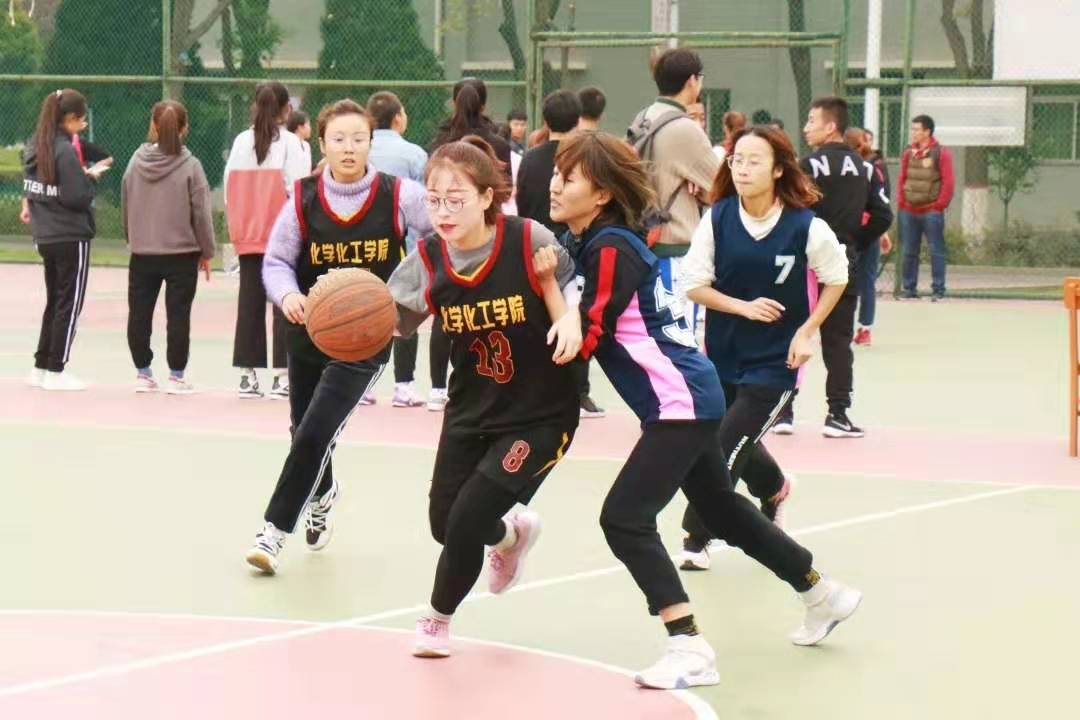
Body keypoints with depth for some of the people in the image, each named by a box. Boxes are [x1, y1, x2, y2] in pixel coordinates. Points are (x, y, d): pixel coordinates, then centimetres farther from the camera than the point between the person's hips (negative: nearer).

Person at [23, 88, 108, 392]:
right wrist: (92, 177, -5)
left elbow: (29, 184, 13)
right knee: (69, 304, 1)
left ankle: (41, 367, 21)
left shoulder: (35, 146, 6)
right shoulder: (66, 151, -19)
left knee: (54, 302, 18)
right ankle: (56, 371, 3)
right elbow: (76, 198, -19)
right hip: (71, 238, -8)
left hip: (45, 236, 8)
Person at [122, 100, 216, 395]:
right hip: (182, 253, -3)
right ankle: (176, 376, 6)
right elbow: (201, 212, -8)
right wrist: (206, 251, 2)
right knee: (178, 315, 4)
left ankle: (143, 373, 17)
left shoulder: (136, 162, -1)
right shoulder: (190, 166, -11)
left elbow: (125, 205, 6)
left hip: (142, 254, 3)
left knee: (140, 313, 11)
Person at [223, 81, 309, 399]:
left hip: (247, 237, 4)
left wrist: (237, 229, 14)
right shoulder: (290, 143, -7)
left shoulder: (241, 142, 7)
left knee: (249, 303, 9)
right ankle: (282, 375, -4)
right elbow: (298, 190, -11)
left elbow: (229, 189, 7)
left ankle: (247, 374, 9)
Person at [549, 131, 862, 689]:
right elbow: (581, 327, 7)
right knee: (722, 509, 25)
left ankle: (689, 648, -18)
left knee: (624, 518, -15)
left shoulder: (610, 249, -17)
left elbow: (586, 337, -20)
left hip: (680, 402, -11)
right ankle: (823, 595, 42)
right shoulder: (595, 244, 10)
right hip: (694, 397, 11)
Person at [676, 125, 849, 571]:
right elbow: (694, 284, -5)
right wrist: (743, 307, -18)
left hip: (774, 361, -3)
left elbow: (836, 279, 1)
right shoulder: (717, 219, -9)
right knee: (742, 448, 19)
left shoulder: (807, 227, -14)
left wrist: (806, 332, -6)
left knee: (728, 445, -11)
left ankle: (696, 538, 2)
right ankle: (774, 488, 52)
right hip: (722, 354, 4)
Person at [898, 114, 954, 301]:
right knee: (908, 252, 7)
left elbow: (948, 181, -6)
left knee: (936, 251, -3)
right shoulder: (908, 154, 11)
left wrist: (940, 204, -9)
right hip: (909, 212, 5)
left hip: (931, 212, -5)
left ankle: (938, 290, -1)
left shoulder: (941, 153, -3)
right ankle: (909, 289, 14)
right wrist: (902, 202, 6)